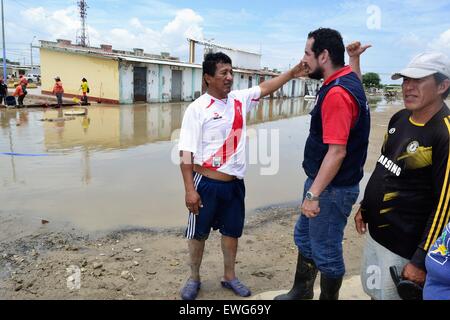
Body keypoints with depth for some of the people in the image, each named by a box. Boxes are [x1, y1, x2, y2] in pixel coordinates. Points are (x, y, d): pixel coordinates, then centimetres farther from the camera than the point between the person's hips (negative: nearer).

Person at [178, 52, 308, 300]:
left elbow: (265, 88, 13)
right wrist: (190, 190, -17)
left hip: (235, 184, 5)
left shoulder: (240, 99, 4)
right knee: (198, 233, 12)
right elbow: (186, 153, -14)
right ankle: (194, 279, 34)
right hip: (206, 183, -5)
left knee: (232, 232, 18)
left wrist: (292, 73, 0)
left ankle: (229, 277, 38)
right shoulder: (197, 108, -12)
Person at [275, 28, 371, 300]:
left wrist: (314, 194, -29)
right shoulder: (348, 79, 6)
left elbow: (337, 152, -30)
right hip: (321, 181, 11)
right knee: (304, 236, 23)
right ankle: (301, 291, 42)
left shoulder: (337, 93, -25)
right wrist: (354, 57, 40)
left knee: (326, 252, 6)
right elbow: (358, 91, 33)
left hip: (332, 188, -11)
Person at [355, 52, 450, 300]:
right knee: (373, 291, 23)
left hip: (401, 246, -8)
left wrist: (421, 260, -20)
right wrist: (365, 207, 18)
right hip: (375, 231, 8)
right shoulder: (399, 118, 3)